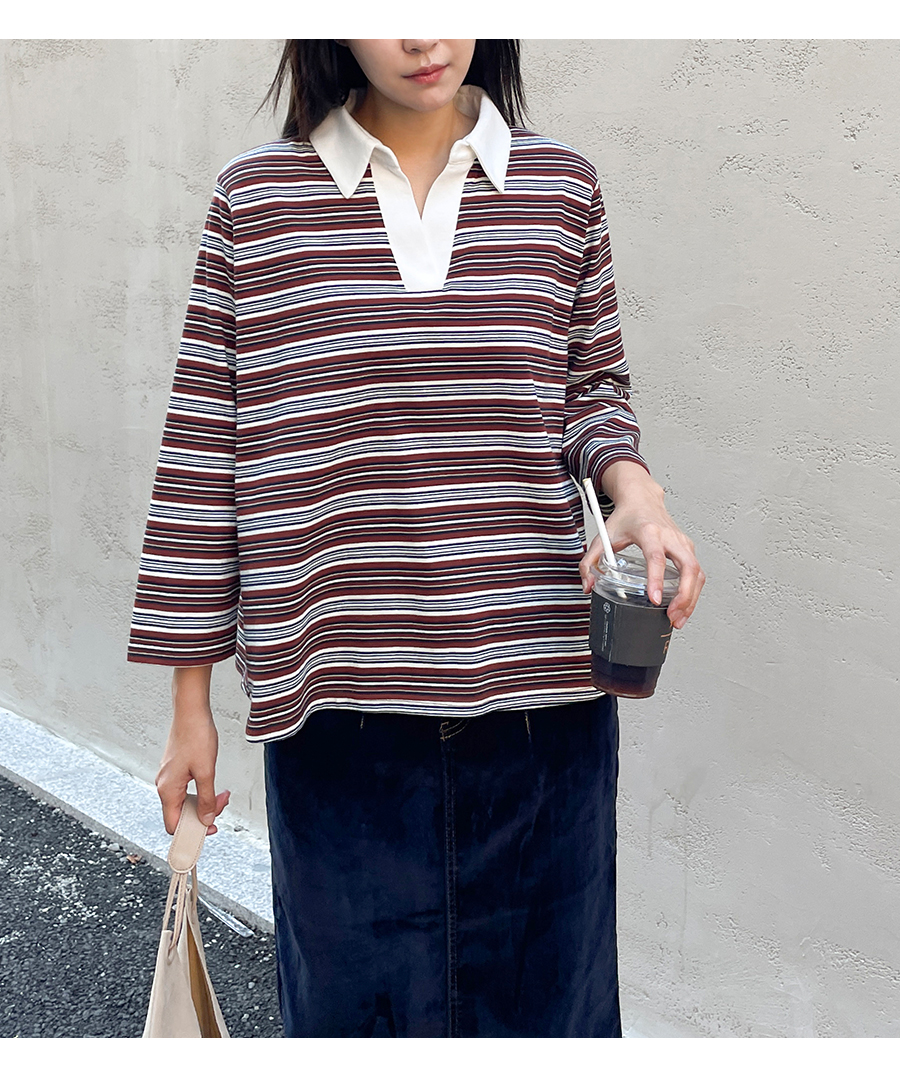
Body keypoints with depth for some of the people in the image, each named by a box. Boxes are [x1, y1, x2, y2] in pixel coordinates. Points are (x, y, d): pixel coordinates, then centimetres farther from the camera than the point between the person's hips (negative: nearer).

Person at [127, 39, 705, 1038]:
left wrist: (634, 490, -10)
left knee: (544, 994, 16)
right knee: (350, 995, 15)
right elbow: (205, 447, 2)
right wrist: (190, 705, 3)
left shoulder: (562, 186, 6)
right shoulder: (256, 197, 1)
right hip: (338, 698, -1)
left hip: (539, 690, 2)